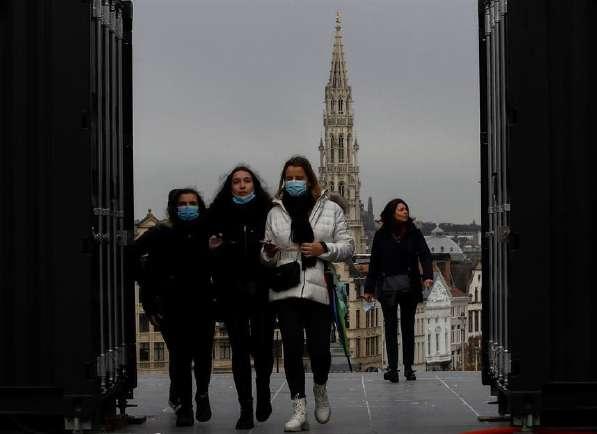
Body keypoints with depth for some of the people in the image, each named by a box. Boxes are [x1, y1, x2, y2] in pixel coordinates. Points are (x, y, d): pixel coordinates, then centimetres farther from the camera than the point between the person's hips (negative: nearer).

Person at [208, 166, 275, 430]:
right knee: (240, 348, 1)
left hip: (262, 290, -1)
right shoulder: (219, 216, 5)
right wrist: (213, 249, -13)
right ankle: (246, 409, 6)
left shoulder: (268, 213, 3)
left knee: (262, 344, -2)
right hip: (232, 292, 1)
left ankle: (263, 392, 27)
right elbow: (211, 259, 9)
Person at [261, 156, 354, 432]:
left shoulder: (331, 209, 7)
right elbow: (267, 258, 16)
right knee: (292, 349, -4)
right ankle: (299, 409, 1)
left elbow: (347, 247, 5)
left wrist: (324, 249, -12)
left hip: (319, 291, -1)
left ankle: (320, 390, 27)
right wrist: (268, 252, -7)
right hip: (286, 291, 1)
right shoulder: (275, 212, 12)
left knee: (319, 349, -5)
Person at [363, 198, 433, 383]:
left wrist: (427, 276, -24)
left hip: (409, 287, 1)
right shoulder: (381, 235, 2)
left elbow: (424, 255, -6)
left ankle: (408, 367, 14)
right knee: (390, 327, -1)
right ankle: (392, 368, -2)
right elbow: (374, 262, 5)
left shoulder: (414, 233, 2)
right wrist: (369, 288, 5)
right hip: (387, 287, -1)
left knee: (408, 327, 8)